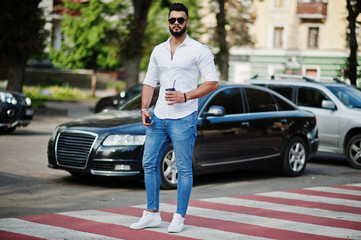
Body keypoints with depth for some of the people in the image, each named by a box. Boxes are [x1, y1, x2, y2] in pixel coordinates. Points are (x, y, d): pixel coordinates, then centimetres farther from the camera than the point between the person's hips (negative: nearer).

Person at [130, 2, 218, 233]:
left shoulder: (199, 50, -2)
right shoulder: (158, 51, 14)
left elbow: (213, 82, -7)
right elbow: (149, 82, 18)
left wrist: (185, 96, -17)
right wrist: (144, 108, 3)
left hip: (183, 119, -5)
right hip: (158, 117, 6)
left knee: (184, 169, -1)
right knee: (149, 163, 5)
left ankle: (179, 218, 8)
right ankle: (152, 214, 16)